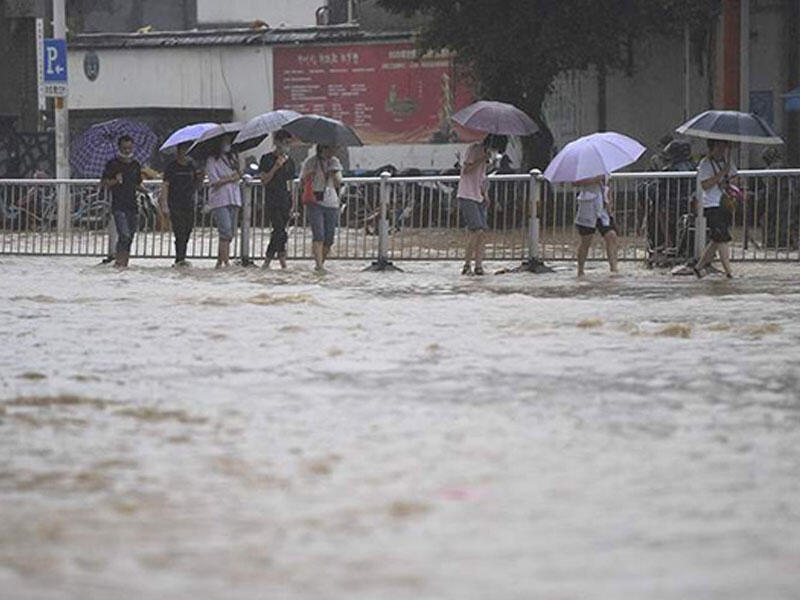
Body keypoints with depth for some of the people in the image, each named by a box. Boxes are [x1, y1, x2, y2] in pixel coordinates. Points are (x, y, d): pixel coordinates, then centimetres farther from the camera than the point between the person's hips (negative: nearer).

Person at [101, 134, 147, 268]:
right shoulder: (113, 164, -2)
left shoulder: (135, 164, 14)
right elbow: (105, 183, -1)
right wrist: (115, 180, -20)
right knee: (124, 235, -17)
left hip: (132, 205, 5)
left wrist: (144, 189, 4)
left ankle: (124, 262, 11)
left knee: (130, 237, 5)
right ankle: (119, 261, -12)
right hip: (119, 205, -5)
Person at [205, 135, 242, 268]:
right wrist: (231, 177, -1)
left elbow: (238, 175, 9)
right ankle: (226, 262, -19)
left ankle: (220, 261, 5)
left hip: (234, 199, 6)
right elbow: (214, 182, -8)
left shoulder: (232, 158, 20)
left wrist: (224, 179, -7)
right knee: (226, 231, -16)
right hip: (219, 200, -6)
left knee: (230, 233, 1)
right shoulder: (212, 160, -1)